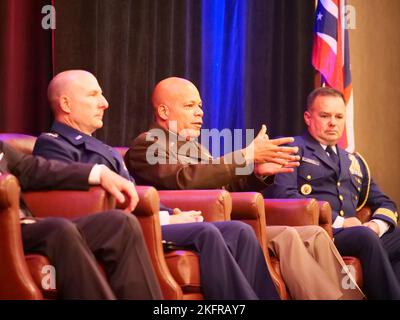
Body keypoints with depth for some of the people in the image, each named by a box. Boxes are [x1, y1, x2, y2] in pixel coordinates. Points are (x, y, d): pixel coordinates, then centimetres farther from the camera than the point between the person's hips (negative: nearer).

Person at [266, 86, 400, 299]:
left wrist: (376, 225, 2)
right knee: (365, 237, -35)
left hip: (350, 233, 6)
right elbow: (282, 195, -6)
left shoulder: (354, 162, 30)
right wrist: (338, 221, -12)